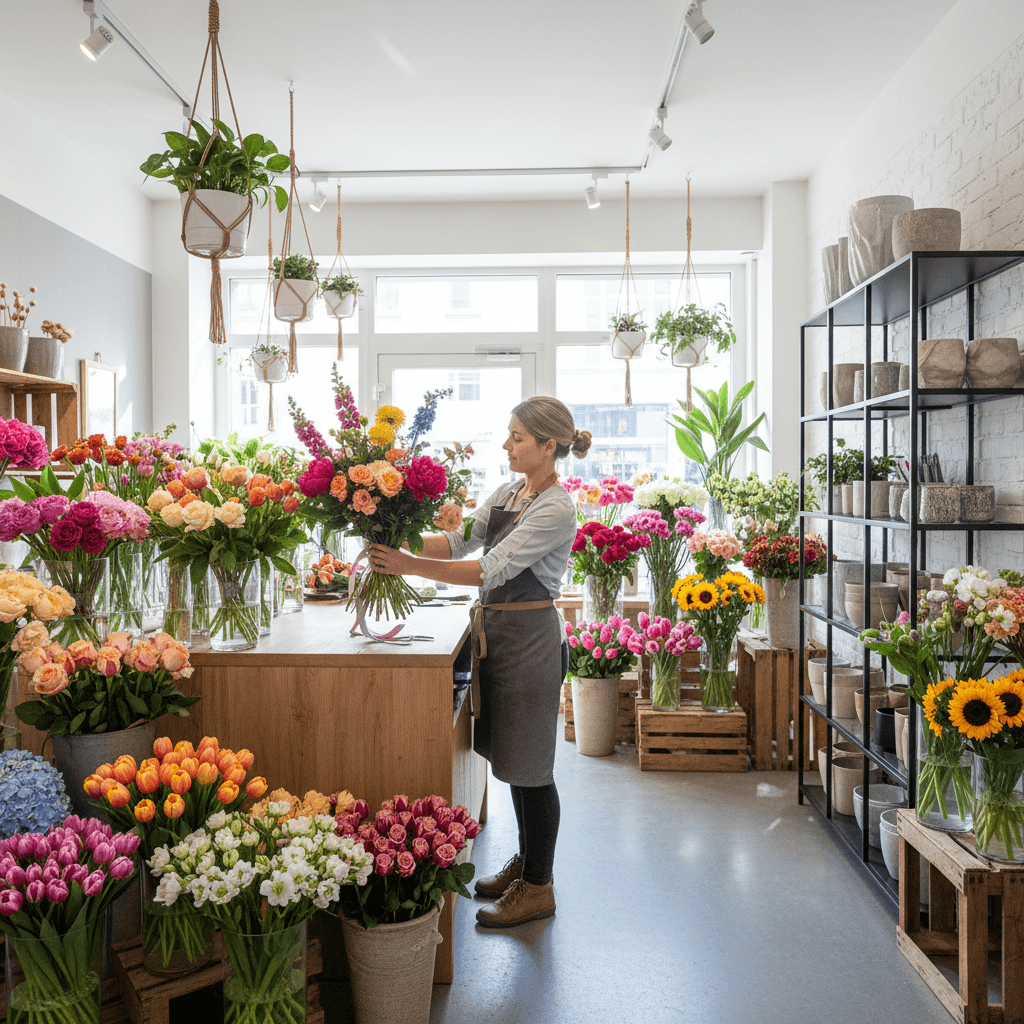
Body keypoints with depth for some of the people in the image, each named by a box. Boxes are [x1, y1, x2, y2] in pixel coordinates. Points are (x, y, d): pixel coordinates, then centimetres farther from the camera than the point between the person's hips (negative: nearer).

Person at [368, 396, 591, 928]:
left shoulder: (556, 508, -18)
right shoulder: (509, 491, 9)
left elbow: (493, 569, -24)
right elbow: (460, 541, 6)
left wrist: (410, 565, -26)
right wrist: (401, 545, -9)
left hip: (529, 635, -9)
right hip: (496, 631, 9)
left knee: (529, 764, 2)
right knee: (511, 755, 18)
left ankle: (537, 887, 18)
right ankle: (524, 861, 36)